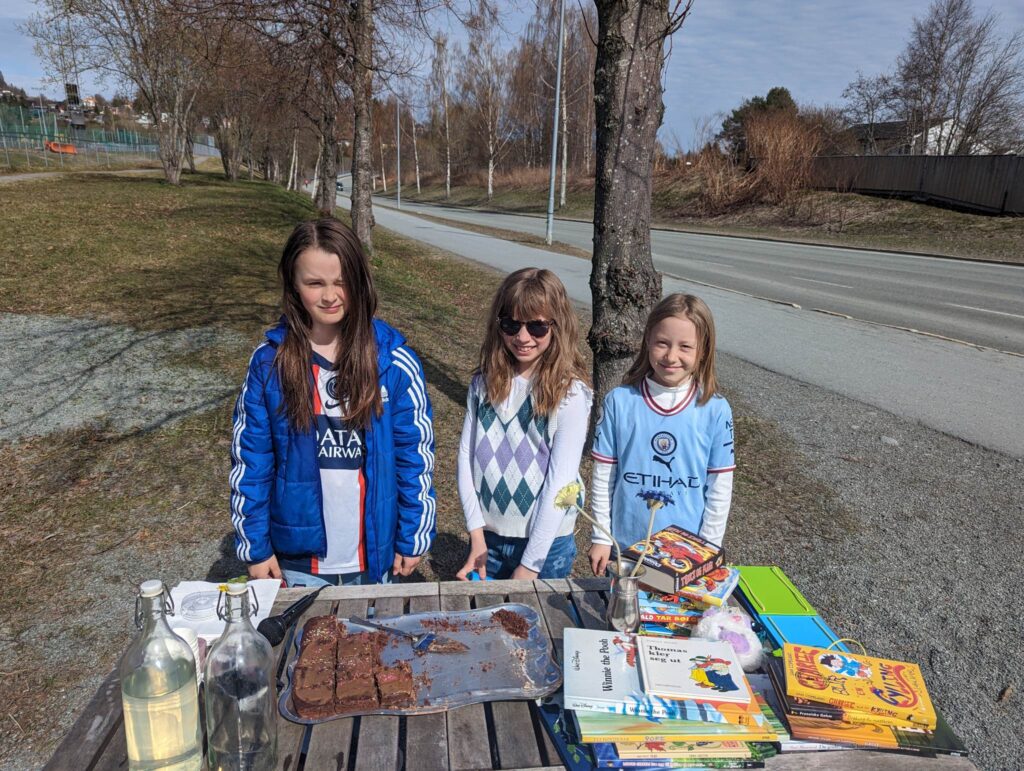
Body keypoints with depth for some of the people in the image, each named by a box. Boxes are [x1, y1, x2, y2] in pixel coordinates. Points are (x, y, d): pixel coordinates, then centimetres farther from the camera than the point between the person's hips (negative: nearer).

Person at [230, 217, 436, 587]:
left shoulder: (394, 361, -11)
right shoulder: (269, 362, -8)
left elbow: (415, 454, -6)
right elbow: (249, 458, -3)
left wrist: (414, 538, -3)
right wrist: (254, 545, -1)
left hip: (376, 555, 0)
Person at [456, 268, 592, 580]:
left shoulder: (570, 394, -13)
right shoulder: (484, 383, 0)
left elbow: (561, 480, -15)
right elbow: (466, 454, -1)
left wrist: (531, 564, -14)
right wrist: (477, 536, -7)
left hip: (546, 544, -3)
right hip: (488, 537, 4)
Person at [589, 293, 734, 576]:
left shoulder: (715, 410, -9)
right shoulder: (619, 401, -10)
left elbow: (720, 489, -3)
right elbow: (603, 477, -3)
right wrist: (601, 538, -1)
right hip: (625, 546, 0)